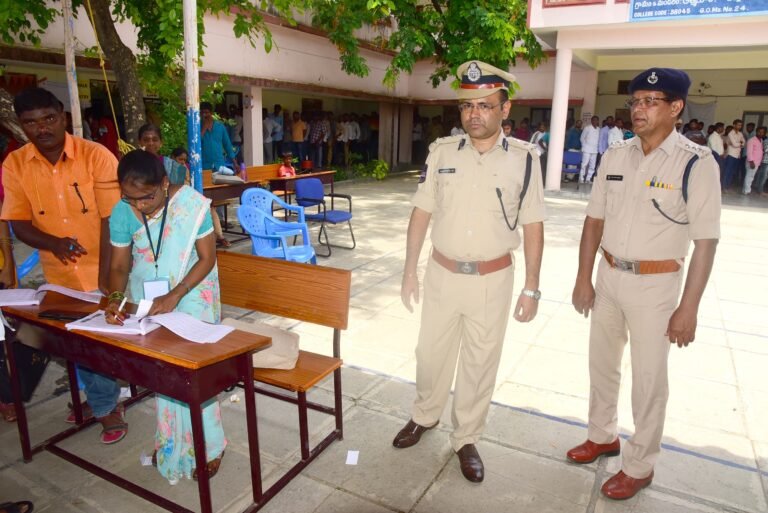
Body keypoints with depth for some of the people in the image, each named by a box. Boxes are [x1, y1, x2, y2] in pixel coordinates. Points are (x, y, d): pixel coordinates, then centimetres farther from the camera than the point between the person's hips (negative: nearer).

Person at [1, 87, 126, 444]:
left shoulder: (96, 156, -16)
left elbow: (112, 221, -16)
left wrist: (105, 280, -19)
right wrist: (53, 243, -22)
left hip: (103, 271, -4)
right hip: (59, 276, 4)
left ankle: (105, 404, 33)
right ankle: (102, 402, 41)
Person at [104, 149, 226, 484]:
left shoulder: (193, 204, -22)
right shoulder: (122, 212, -13)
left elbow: (207, 258, -17)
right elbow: (120, 265, -5)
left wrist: (175, 296, -25)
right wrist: (115, 298, -24)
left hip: (191, 295, -3)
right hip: (145, 298, 3)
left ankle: (206, 445, 17)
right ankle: (170, 441, 29)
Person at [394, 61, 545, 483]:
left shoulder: (523, 158, -8)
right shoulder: (441, 152, -4)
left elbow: (533, 228, -3)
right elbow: (421, 215, 2)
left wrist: (531, 288, -3)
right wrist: (409, 271, 2)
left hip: (492, 280, -1)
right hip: (442, 274, 2)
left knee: (480, 363, 13)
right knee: (431, 354, 18)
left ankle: (466, 439, 35)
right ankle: (425, 416, 45)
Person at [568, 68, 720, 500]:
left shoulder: (696, 163, -14)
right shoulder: (616, 156, 1)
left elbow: (706, 241, -13)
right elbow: (595, 220, 5)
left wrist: (689, 307, -14)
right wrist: (584, 279, 4)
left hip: (655, 284, -5)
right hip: (609, 275, 5)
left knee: (649, 379, 9)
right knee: (602, 364, 19)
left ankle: (640, 466, 30)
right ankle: (603, 436, 43)